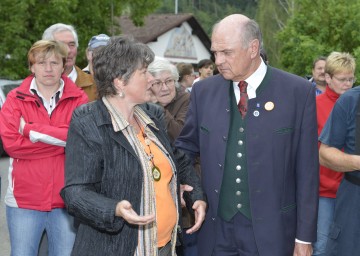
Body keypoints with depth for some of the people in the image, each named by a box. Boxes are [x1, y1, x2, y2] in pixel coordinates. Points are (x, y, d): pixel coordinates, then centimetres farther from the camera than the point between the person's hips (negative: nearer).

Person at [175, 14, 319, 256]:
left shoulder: (298, 92, -7)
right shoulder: (204, 91, 2)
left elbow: (307, 171, -5)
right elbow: (186, 147, 12)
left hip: (270, 231, -2)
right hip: (215, 229, 3)